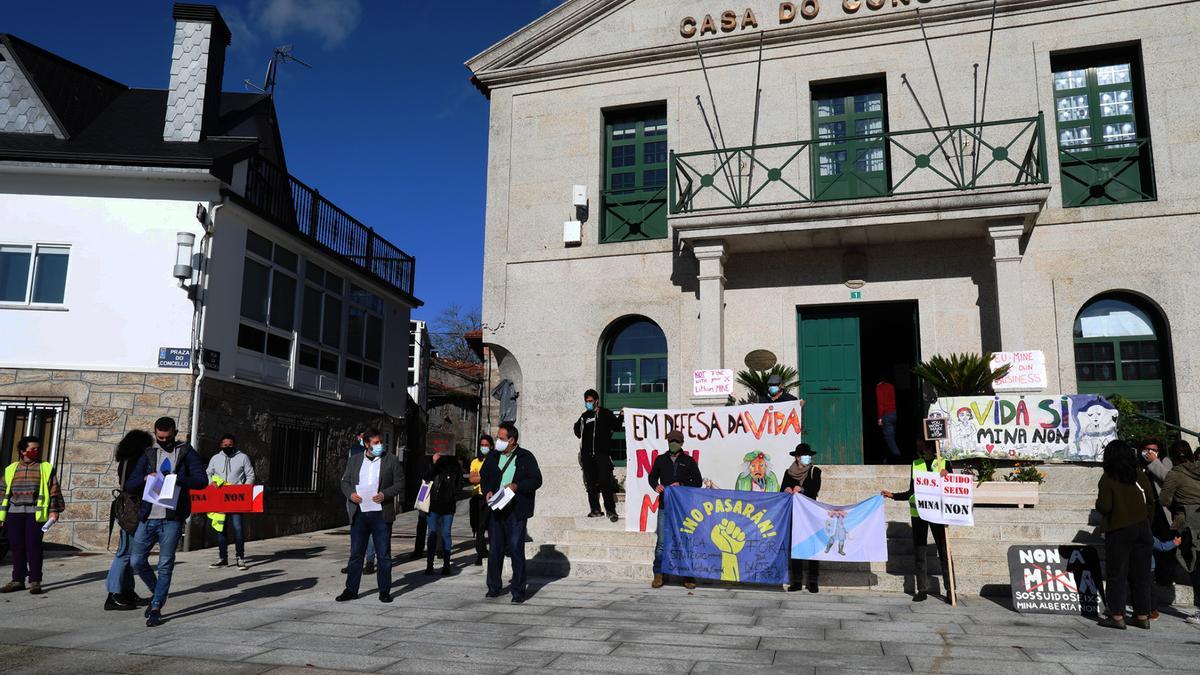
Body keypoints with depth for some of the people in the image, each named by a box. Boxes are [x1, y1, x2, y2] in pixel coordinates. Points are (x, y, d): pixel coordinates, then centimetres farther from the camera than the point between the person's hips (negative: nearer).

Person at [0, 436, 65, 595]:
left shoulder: (46, 468, 5)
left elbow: (54, 491, 2)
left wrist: (54, 510, -6)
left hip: (35, 513, -3)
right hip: (14, 513, 3)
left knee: (33, 546, -4)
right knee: (17, 547, 6)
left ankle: (35, 581, 0)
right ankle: (18, 580, 15)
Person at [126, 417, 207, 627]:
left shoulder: (186, 452, 4)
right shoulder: (149, 454, 13)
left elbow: (202, 480, -6)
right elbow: (129, 486, 10)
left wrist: (177, 479, -22)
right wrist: (146, 477, -11)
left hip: (172, 519, -4)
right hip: (148, 517, 4)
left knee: (165, 565, -1)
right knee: (136, 560, 4)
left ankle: (156, 608, 10)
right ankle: (158, 593, 28)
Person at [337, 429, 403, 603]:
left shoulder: (391, 460, 1)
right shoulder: (354, 460, 9)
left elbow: (400, 483, 0)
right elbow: (345, 481, 13)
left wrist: (385, 494, -15)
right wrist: (350, 493, -8)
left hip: (381, 513, -2)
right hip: (359, 513, 2)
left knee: (384, 555, 4)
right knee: (356, 553, 7)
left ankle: (384, 591, 12)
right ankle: (351, 589, 16)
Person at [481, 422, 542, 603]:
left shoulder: (526, 457, -2)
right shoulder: (492, 457, 12)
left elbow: (536, 480, -4)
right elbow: (484, 477, 19)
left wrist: (517, 486, -17)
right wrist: (487, 492, -1)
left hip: (516, 511, -4)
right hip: (496, 509, 4)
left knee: (516, 549, -3)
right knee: (495, 548, 8)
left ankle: (518, 590, 4)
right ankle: (493, 587, 21)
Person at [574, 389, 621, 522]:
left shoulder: (605, 413, 6)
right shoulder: (584, 416, 17)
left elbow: (616, 426, -2)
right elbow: (578, 433, 24)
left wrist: (620, 418, -17)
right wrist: (577, 426, 5)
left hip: (601, 453, -5)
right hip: (587, 454, 5)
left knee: (605, 482, -9)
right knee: (591, 483, 6)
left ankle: (611, 510, -6)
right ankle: (595, 510, 13)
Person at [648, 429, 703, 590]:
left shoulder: (689, 461, 6)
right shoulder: (660, 460, 11)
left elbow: (698, 482, 6)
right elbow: (652, 477, 22)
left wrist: (682, 485, -9)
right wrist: (655, 486, 0)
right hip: (664, 506, 1)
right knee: (661, 542, -1)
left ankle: (688, 577, 7)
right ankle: (658, 575, 7)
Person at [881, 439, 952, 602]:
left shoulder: (945, 463, 4)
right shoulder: (915, 464, 11)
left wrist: (946, 476, -14)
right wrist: (892, 495, 7)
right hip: (918, 513, 3)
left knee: (944, 551, 0)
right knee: (919, 552, 3)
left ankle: (950, 589, 9)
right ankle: (922, 589, 9)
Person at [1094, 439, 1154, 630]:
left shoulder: (1108, 478, -11)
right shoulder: (1140, 475, 3)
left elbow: (1104, 507, -15)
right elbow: (1151, 501, 7)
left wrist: (1098, 502, 6)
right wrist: (1147, 521, 17)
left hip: (1118, 531, -5)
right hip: (1142, 528, 5)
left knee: (1116, 574, 3)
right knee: (1141, 574, 11)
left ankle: (1117, 615, 3)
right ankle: (1142, 616, 16)